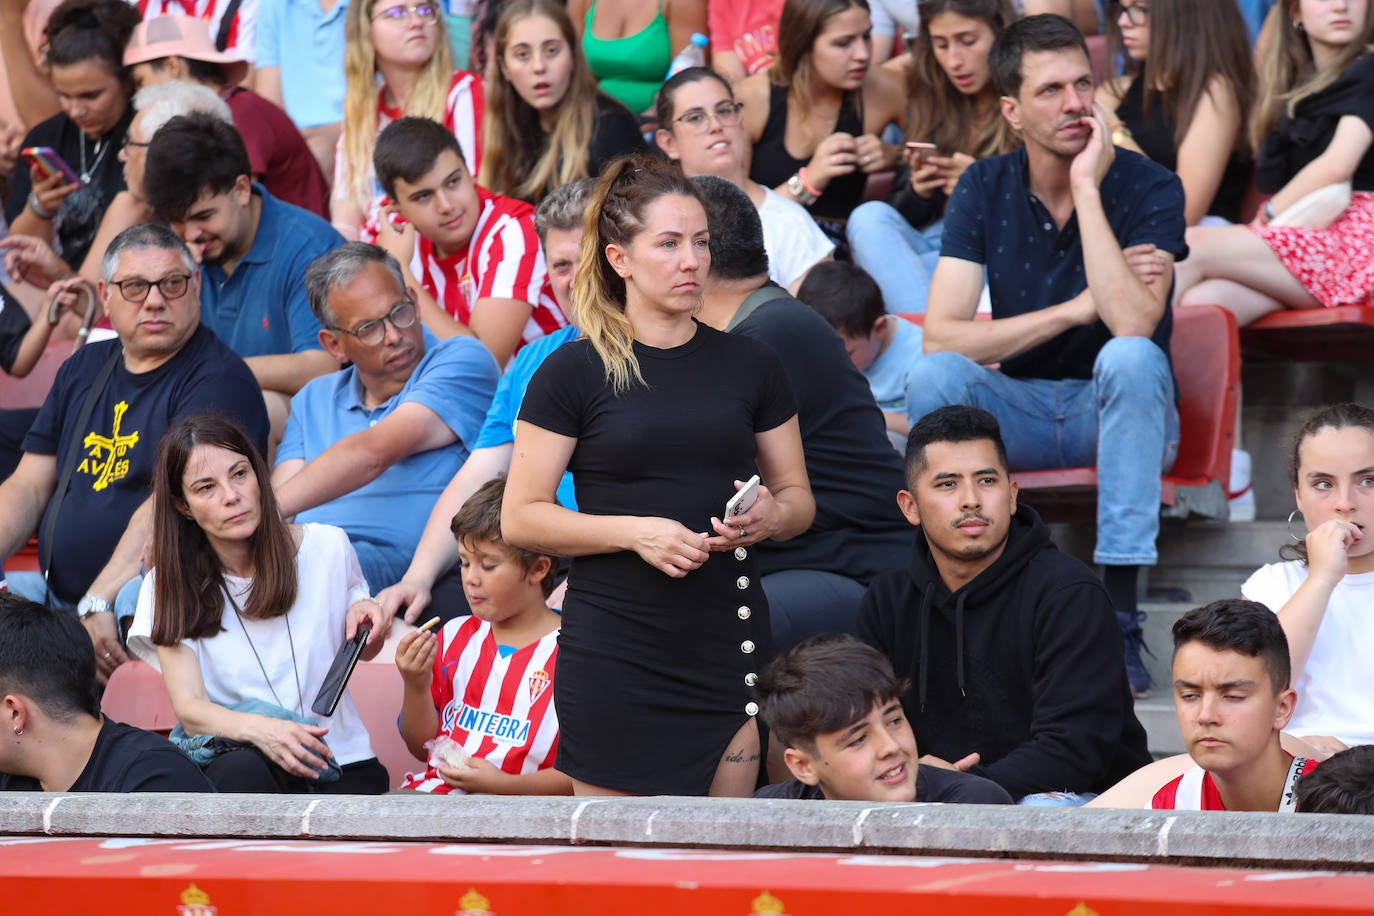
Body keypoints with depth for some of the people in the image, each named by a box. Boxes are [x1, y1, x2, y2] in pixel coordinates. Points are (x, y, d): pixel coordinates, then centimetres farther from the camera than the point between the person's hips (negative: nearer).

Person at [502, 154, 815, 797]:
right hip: (613, 652, -3)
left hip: (730, 647, 3)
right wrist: (635, 531, -15)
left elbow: (799, 497, 18)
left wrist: (772, 515, -6)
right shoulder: (573, 372, 1)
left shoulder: (748, 366, 12)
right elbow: (521, 519, -2)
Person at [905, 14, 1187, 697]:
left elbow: (1132, 324, -29)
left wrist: (1086, 187, -27)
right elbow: (941, 336, -13)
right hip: (1019, 409, 2)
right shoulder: (985, 189, -3)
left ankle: (1119, 615, -36)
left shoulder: (1150, 189, -12)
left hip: (1118, 411, -2)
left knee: (1131, 358, -36)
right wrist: (1076, 308, -21)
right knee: (931, 376, -28)